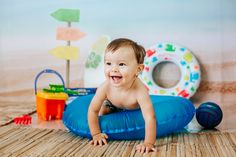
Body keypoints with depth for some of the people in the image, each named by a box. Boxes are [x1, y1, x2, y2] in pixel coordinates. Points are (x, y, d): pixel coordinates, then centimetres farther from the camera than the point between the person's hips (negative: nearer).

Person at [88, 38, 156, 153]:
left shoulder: (140, 91, -50)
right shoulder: (105, 87, -41)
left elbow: (150, 118, -51)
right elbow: (93, 110, -27)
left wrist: (149, 143, -57)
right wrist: (96, 134, -25)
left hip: (135, 109, -1)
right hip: (112, 104, 1)